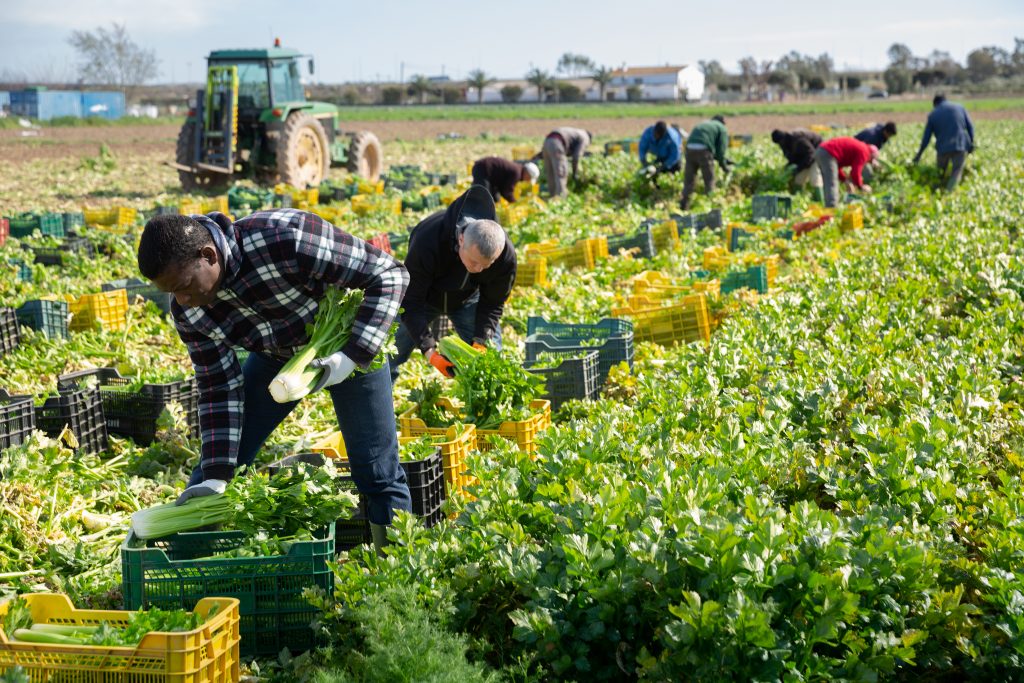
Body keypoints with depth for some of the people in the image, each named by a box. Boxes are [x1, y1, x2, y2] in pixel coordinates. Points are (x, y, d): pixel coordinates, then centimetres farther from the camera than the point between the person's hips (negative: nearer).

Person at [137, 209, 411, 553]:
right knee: (215, 460, 1)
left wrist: (353, 355, -36)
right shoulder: (188, 312, -21)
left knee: (379, 476, -5)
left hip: (349, 346, -4)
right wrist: (217, 476, -17)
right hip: (274, 357, 4)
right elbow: (219, 388, -11)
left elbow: (389, 274, -30)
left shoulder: (286, 238, -40)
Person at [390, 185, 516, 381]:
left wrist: (480, 341, -30)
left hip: (467, 299, 2)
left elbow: (492, 303, -15)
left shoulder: (505, 255, -33)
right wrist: (429, 350, -40)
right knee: (388, 358, -5)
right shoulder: (427, 241, -42)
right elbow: (411, 301, -33)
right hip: (424, 295, -2)